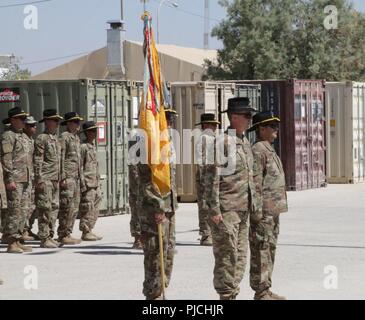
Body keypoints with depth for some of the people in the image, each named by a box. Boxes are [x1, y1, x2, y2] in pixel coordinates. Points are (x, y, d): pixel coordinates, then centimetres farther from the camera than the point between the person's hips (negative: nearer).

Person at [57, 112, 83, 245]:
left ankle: (68, 233, 15)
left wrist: (80, 177, 20)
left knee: (74, 207, 10)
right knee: (67, 207, -10)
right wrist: (63, 178, -19)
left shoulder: (77, 138, 18)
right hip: (68, 176, -9)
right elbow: (61, 158, -14)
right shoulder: (64, 137, -9)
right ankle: (63, 235, -7)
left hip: (76, 177, 9)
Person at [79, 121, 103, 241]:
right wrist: (83, 183, -18)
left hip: (95, 183, 9)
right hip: (87, 183, -9)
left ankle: (89, 230, 17)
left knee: (95, 208, 11)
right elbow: (79, 166, -14)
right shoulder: (83, 147, -11)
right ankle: (85, 232, -3)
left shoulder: (93, 146, 18)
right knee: (88, 207, -7)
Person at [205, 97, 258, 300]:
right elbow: (211, 178, -15)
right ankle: (225, 295, -1)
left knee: (240, 256, 10)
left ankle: (233, 294, 16)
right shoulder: (222, 143, -12)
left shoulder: (245, 143, 15)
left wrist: (252, 204, 19)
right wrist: (214, 210, -19)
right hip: (226, 210, -8)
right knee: (227, 255, -6)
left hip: (243, 209, 9)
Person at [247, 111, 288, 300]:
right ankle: (260, 293, -6)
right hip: (263, 211, -10)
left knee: (269, 249, 13)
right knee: (261, 251, -7)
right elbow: (254, 181, -19)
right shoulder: (258, 150, -13)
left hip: (273, 210, 10)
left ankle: (265, 290, 19)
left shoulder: (269, 150, 19)